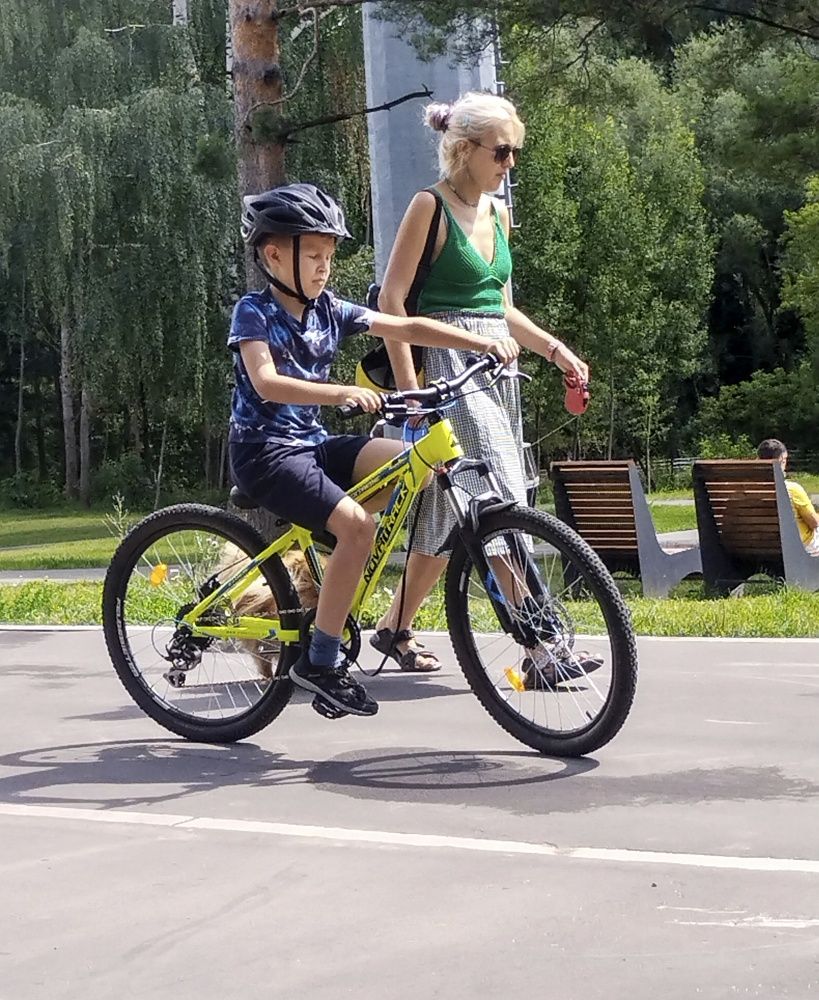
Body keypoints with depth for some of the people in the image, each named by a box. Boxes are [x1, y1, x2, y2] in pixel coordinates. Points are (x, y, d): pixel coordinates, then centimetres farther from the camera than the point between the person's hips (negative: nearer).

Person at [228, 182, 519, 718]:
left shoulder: (329, 311, 8)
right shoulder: (255, 312, -10)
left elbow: (406, 327, 4)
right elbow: (266, 383, -26)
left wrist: (485, 342, -6)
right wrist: (342, 393, -40)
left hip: (314, 443, 7)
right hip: (266, 450, -7)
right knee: (356, 525, -27)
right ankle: (320, 660, -17)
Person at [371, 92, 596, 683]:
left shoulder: (496, 212, 16)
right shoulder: (431, 206, -7)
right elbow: (392, 299, -11)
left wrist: (557, 350, 11)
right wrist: (408, 384, -17)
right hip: (447, 364, -8)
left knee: (456, 510, 8)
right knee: (502, 501, -15)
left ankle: (396, 628, 20)